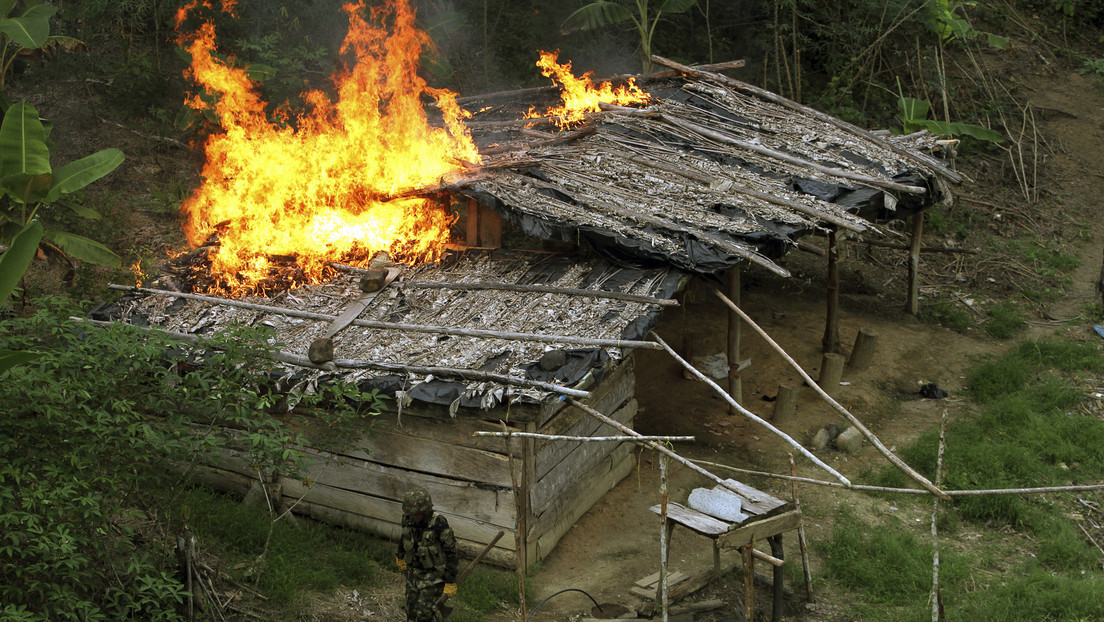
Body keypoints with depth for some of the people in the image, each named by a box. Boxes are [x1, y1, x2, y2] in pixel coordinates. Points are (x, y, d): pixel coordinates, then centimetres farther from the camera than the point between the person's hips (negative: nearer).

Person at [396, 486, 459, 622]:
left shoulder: (439, 525, -25)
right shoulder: (408, 520, -10)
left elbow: (450, 553, -18)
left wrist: (451, 582, -16)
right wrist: (400, 557, 28)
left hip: (433, 574, -5)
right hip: (413, 573, 6)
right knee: (411, 609, 11)